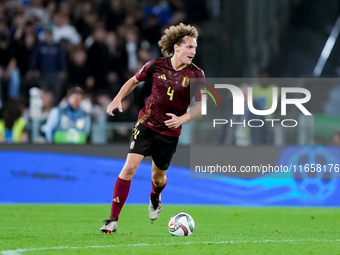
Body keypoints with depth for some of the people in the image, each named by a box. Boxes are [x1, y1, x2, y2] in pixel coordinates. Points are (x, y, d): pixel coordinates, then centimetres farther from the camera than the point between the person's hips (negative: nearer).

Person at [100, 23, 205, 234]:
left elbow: (201, 105, -3)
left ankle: (155, 199, 52)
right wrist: (118, 99, -2)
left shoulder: (196, 75, -9)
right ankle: (113, 220, -12)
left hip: (170, 132, 1)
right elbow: (134, 81, 11)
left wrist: (183, 118, -19)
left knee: (158, 176, 12)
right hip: (147, 124, -1)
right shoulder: (156, 66, -7)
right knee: (130, 167, -14)